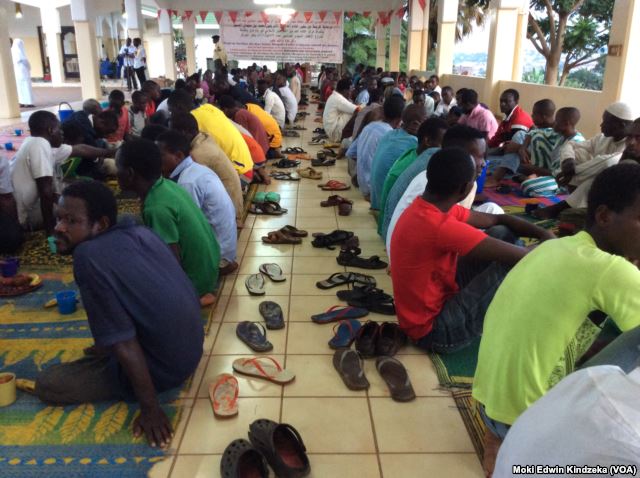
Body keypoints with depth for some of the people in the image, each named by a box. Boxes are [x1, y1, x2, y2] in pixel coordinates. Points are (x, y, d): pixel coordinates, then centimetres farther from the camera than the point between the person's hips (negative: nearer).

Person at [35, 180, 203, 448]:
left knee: (46, 385, 0)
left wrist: (150, 409, -16)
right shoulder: (138, 232, 1)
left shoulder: (89, 256, -22)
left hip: (162, 368, -8)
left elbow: (125, 345, -23)